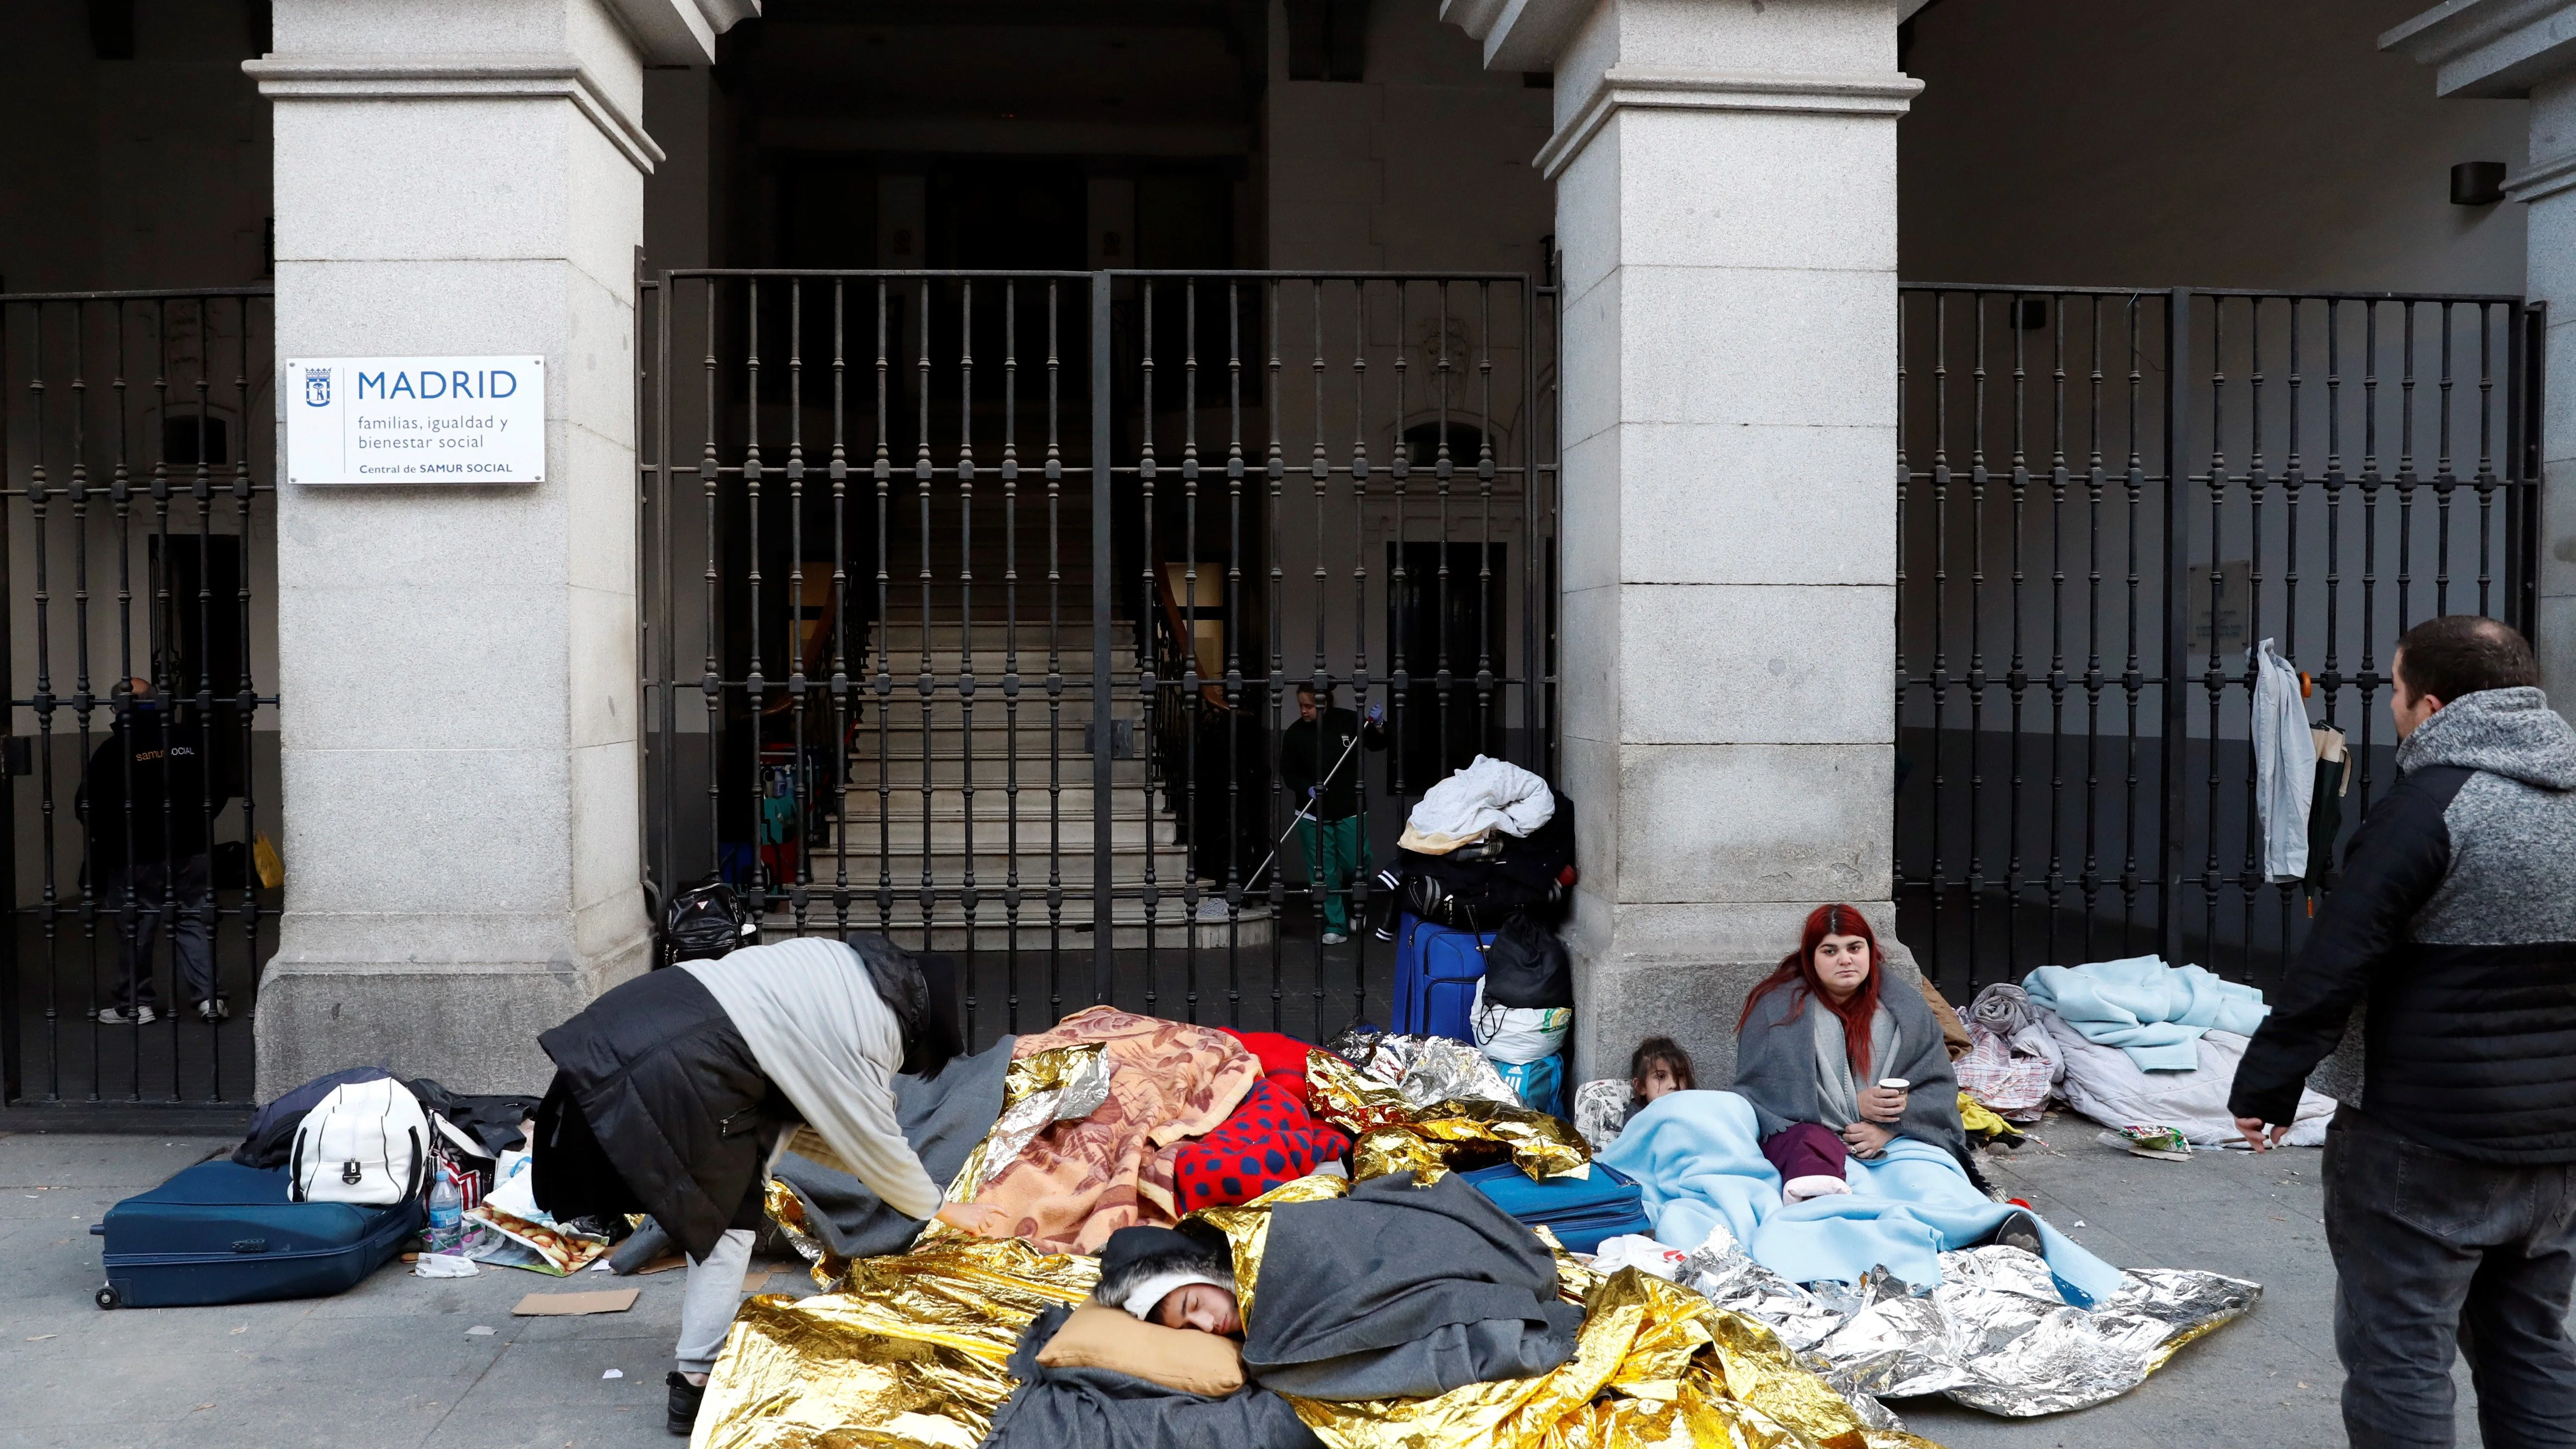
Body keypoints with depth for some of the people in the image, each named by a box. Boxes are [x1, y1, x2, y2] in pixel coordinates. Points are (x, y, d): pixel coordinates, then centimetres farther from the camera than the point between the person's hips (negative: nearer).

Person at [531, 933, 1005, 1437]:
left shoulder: (842, 964, 19)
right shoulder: (867, 1027, -7)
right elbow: (876, 1137, 4)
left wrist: (871, 1168, 34)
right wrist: (942, 1209, 19)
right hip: (675, 1068, -9)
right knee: (727, 1226, 5)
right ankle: (697, 1383, 9)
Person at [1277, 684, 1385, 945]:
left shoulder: (1346, 721, -4)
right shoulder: (1294, 734, -5)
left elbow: (1377, 745, 8)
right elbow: (1288, 773, 0)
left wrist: (1378, 726, -12)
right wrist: (1307, 788, -18)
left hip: (1349, 811, 0)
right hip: (1313, 814, 0)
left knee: (1356, 866, 4)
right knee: (1323, 873, -1)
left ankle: (1354, 910, 34)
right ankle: (1335, 927, 8)